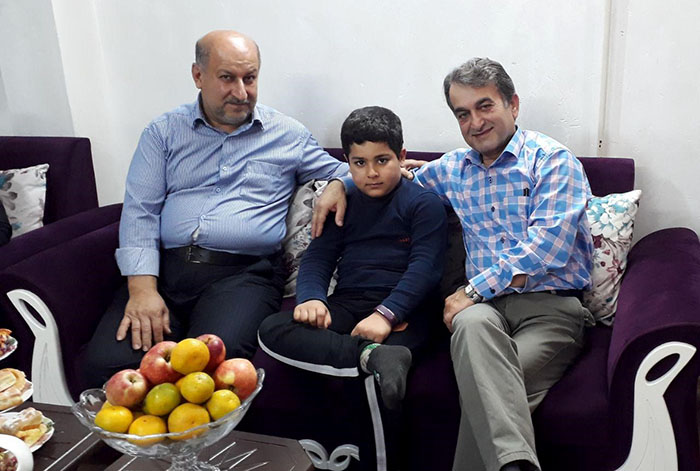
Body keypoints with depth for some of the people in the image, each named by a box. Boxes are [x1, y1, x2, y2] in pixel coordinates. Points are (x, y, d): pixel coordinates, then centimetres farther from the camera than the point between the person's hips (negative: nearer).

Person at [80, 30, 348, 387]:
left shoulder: (288, 135, 15)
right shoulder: (163, 132, 14)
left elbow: (342, 174, 22)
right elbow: (139, 211, 5)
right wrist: (142, 288, -10)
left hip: (243, 273, -1)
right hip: (164, 266, 2)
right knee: (102, 363, -21)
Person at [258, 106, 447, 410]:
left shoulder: (424, 202, 5)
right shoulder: (343, 205, 21)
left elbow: (425, 266, -8)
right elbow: (317, 257, 12)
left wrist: (385, 314, -24)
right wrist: (311, 297, -11)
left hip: (402, 308, -5)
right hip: (347, 303, 5)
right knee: (271, 330, -23)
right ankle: (375, 356, -35)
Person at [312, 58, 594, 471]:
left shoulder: (552, 159, 4)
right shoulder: (452, 168, 20)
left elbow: (546, 245, -10)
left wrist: (474, 289, -14)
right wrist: (340, 183, 16)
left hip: (550, 303, -2)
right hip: (486, 303, 3)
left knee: (491, 381, -33)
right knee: (472, 323, -36)